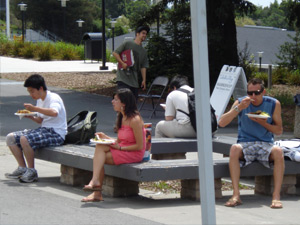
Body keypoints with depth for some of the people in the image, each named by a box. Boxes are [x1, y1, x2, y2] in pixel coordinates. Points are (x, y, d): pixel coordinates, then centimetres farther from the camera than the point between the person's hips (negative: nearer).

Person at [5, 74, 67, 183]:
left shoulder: (53, 98, -12)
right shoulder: (40, 100, 15)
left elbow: (54, 112, -34)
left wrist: (35, 108, -29)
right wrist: (31, 116, 5)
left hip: (56, 134, -9)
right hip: (44, 129, 9)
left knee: (25, 139, -32)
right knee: (10, 137, -1)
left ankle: (31, 171, -18)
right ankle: (22, 168, 3)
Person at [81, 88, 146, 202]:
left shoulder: (134, 120, -17)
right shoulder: (122, 117, 11)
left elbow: (139, 146, -16)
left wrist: (120, 147, -16)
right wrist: (106, 137, 0)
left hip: (134, 154, -8)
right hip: (122, 149, 8)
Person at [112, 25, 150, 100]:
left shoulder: (143, 51, 16)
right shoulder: (128, 44, 1)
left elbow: (143, 67, 14)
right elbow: (115, 53, 0)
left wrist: (144, 80, 6)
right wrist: (122, 63, -12)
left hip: (134, 79, 6)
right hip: (123, 77, -6)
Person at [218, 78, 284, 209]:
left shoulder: (273, 104, 1)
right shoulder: (241, 102, -1)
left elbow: (279, 130, 5)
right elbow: (221, 123, -11)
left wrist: (263, 123, -14)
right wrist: (238, 108, -23)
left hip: (265, 144, 0)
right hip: (245, 144, 0)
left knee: (278, 151, -33)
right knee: (234, 149, -34)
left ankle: (276, 196, -31)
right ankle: (236, 195, -34)